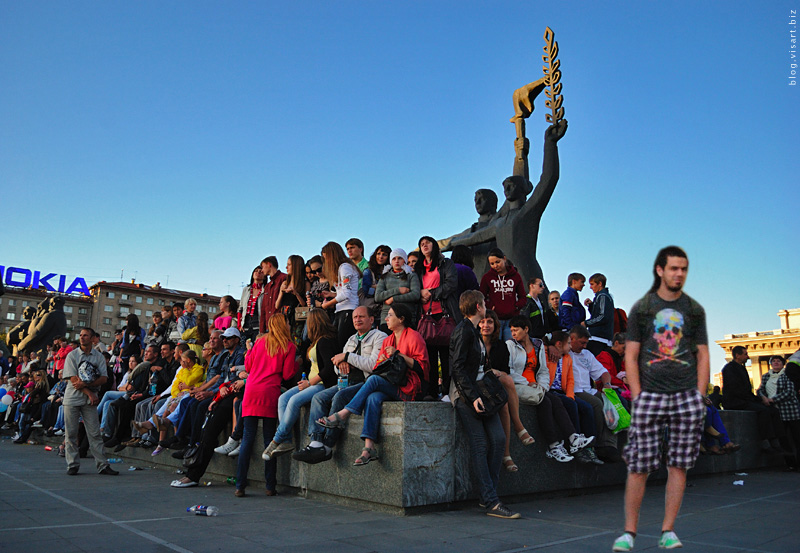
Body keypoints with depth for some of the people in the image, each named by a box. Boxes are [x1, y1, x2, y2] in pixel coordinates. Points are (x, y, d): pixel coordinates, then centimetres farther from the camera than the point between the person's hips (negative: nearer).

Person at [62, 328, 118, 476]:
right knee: (71, 433, 1)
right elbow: (73, 379, -6)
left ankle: (102, 465, 1)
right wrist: (90, 393, -12)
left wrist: (85, 384, -15)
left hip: (90, 400, 1)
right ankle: (73, 465, 11)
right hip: (72, 398, -1)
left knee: (94, 433, 0)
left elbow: (103, 378, -1)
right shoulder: (72, 355, 1)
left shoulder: (99, 357, 6)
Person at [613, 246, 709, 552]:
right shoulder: (641, 308, 5)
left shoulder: (694, 310, 11)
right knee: (638, 466, -2)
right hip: (649, 395, -2)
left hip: (686, 395, 2)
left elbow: (703, 356, 11)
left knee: (678, 465, 3)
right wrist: (637, 397, -5)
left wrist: (699, 397, 1)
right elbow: (630, 357, 4)